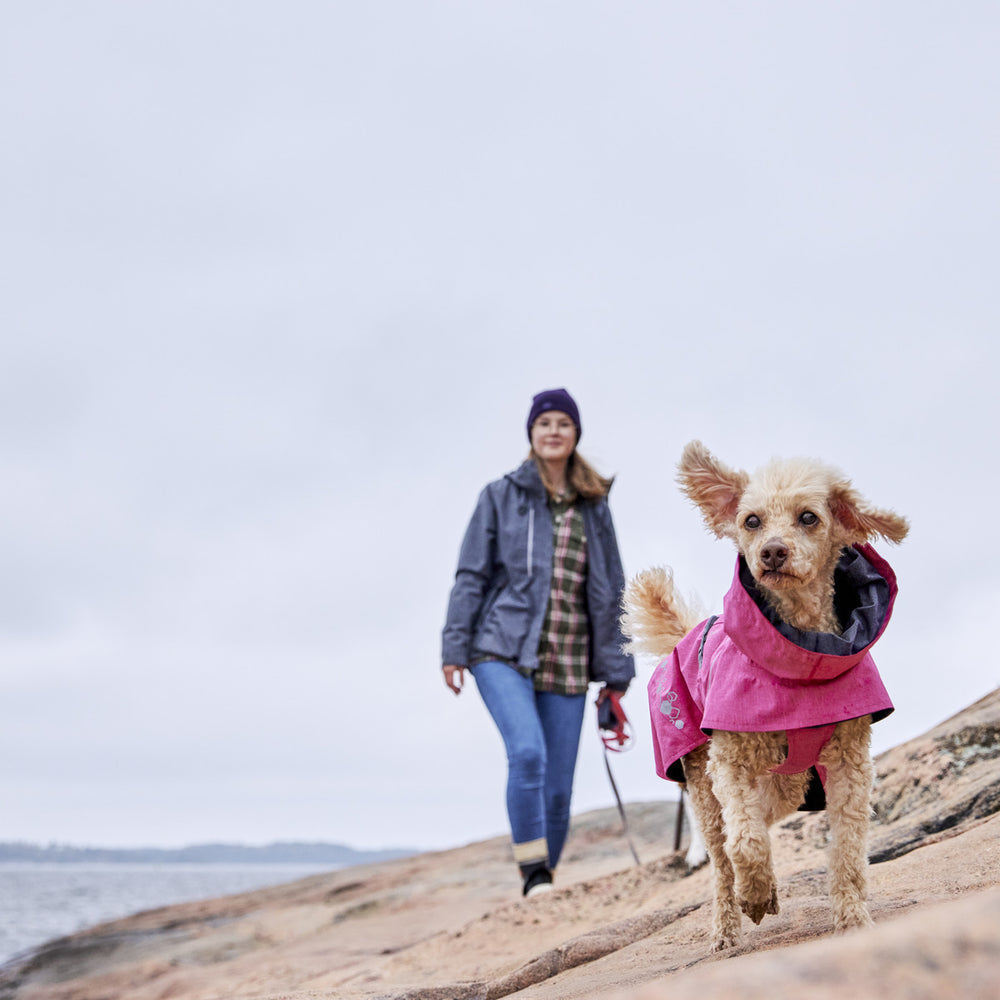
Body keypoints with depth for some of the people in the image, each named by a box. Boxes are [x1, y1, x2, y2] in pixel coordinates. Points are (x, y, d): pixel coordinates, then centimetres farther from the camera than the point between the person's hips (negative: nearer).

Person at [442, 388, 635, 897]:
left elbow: (610, 591, 14)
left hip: (568, 664, 3)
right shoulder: (500, 496, 5)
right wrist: (454, 647, -5)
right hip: (503, 650, -3)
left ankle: (545, 880, 18)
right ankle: (534, 873, -14)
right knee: (528, 752, -25)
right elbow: (471, 575, 3)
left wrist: (616, 673, 10)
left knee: (559, 787, 1)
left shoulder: (594, 507, 12)